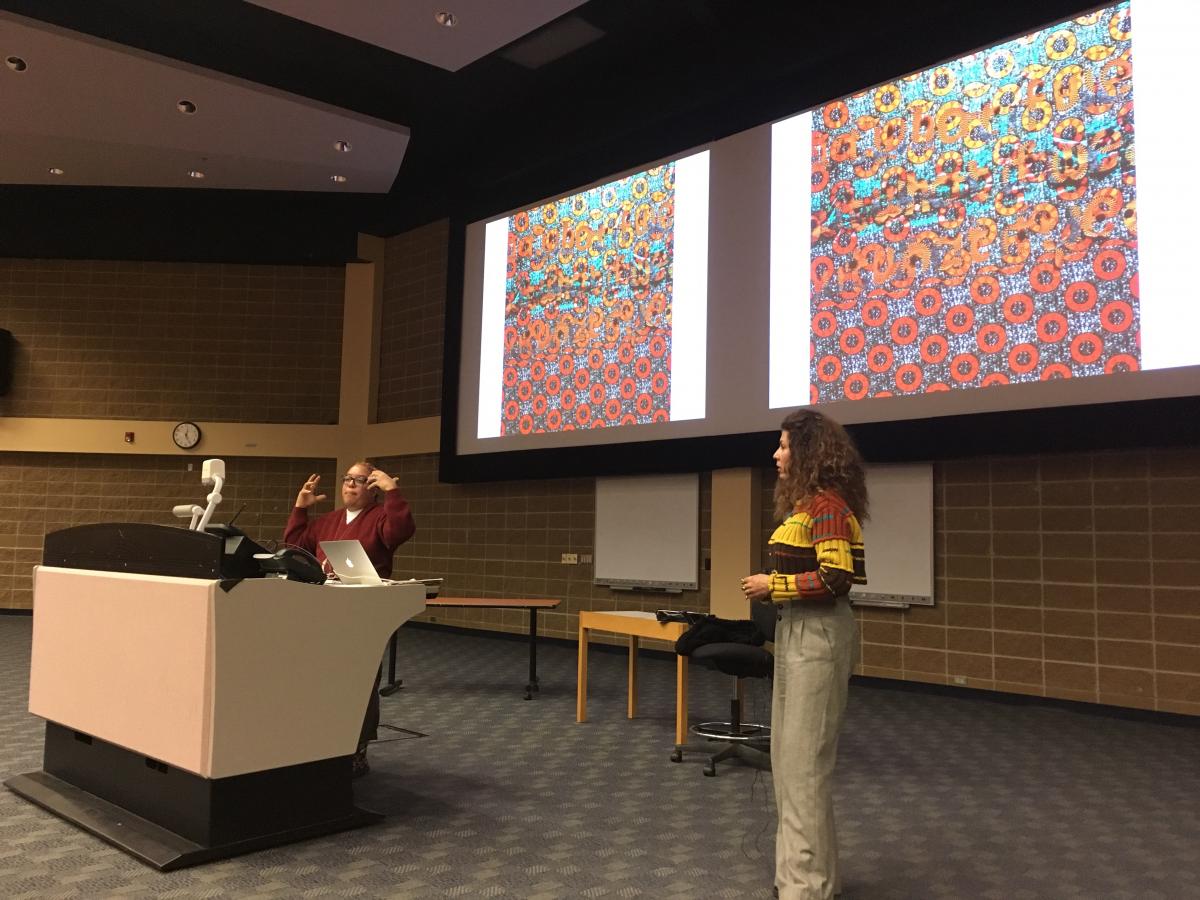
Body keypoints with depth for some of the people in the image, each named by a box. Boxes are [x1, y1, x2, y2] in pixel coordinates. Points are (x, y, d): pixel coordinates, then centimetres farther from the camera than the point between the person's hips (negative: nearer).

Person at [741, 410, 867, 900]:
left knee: (804, 759, -4)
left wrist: (773, 585, -17)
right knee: (788, 753, 16)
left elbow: (836, 579, -23)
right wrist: (773, 585, 5)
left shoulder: (827, 504, -15)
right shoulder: (806, 503, 15)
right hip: (798, 631, 11)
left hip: (818, 634, -11)